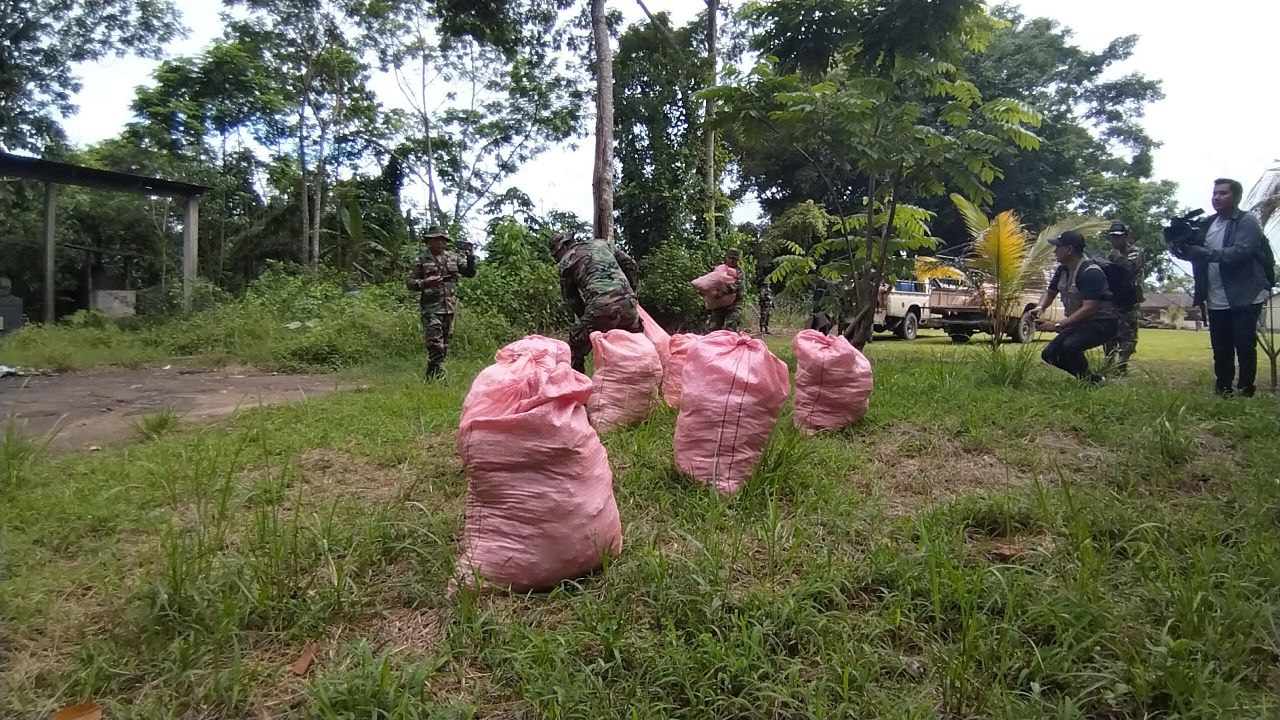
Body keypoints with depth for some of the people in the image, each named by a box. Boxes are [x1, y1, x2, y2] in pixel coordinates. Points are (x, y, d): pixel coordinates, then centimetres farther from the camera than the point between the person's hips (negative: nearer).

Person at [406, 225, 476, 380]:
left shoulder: (452, 258, 12)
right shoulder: (421, 261, 1)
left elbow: (470, 273, 16)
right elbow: (410, 282, 0)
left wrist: (471, 258, 0)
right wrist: (425, 282, -17)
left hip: (450, 308, 5)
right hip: (431, 309, -5)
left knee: (445, 346, 10)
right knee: (436, 346, -13)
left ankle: (431, 377, 21)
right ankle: (439, 379, -9)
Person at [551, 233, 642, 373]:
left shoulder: (566, 261, 12)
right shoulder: (601, 243, 23)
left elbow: (571, 297, 15)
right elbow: (632, 266, 19)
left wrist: (585, 318, 23)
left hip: (601, 309, -4)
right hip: (628, 304, 4)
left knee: (576, 350, 11)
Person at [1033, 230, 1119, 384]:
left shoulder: (1090, 272, -24)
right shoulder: (1062, 269, 3)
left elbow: (1089, 308, -31)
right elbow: (1050, 292, 18)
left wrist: (1058, 325, -34)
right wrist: (1040, 307, -5)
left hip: (1101, 323, -9)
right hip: (1079, 323, 9)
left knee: (1070, 346, -34)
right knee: (1049, 354, 1)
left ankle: (1089, 381, -8)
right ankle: (1092, 378, 13)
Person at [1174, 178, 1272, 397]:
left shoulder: (1247, 222, -6)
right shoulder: (1206, 225, 12)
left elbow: (1239, 252, -21)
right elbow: (1196, 253, 12)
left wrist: (1201, 252, -27)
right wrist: (1182, 247, -10)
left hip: (1245, 298, -5)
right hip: (1216, 301, 5)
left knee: (1244, 347, -3)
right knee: (1221, 350, 10)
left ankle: (1245, 393, 6)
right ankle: (1222, 393, 18)